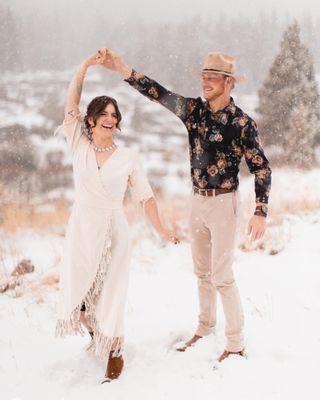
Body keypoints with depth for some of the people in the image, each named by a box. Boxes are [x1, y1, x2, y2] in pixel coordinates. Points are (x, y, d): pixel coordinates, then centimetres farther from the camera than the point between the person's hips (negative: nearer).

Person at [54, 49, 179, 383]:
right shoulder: (79, 148, 0)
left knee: (109, 297, 4)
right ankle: (94, 335, 39)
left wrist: (161, 230, 0)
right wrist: (85, 66, -15)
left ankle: (114, 350, 27)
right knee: (76, 297, 7)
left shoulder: (128, 158, -2)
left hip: (113, 234, -1)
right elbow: (71, 105, -8)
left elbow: (145, 197, 3)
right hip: (81, 232, 1)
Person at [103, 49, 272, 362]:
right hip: (197, 200, 6)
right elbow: (160, 94, -6)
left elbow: (261, 169, -12)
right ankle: (206, 326, 34)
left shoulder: (242, 123, -14)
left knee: (222, 276, -5)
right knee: (202, 271, 17)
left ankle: (236, 343, 6)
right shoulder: (194, 110, 1)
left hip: (223, 202, -6)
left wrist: (260, 212, -18)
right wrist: (123, 70, -19)